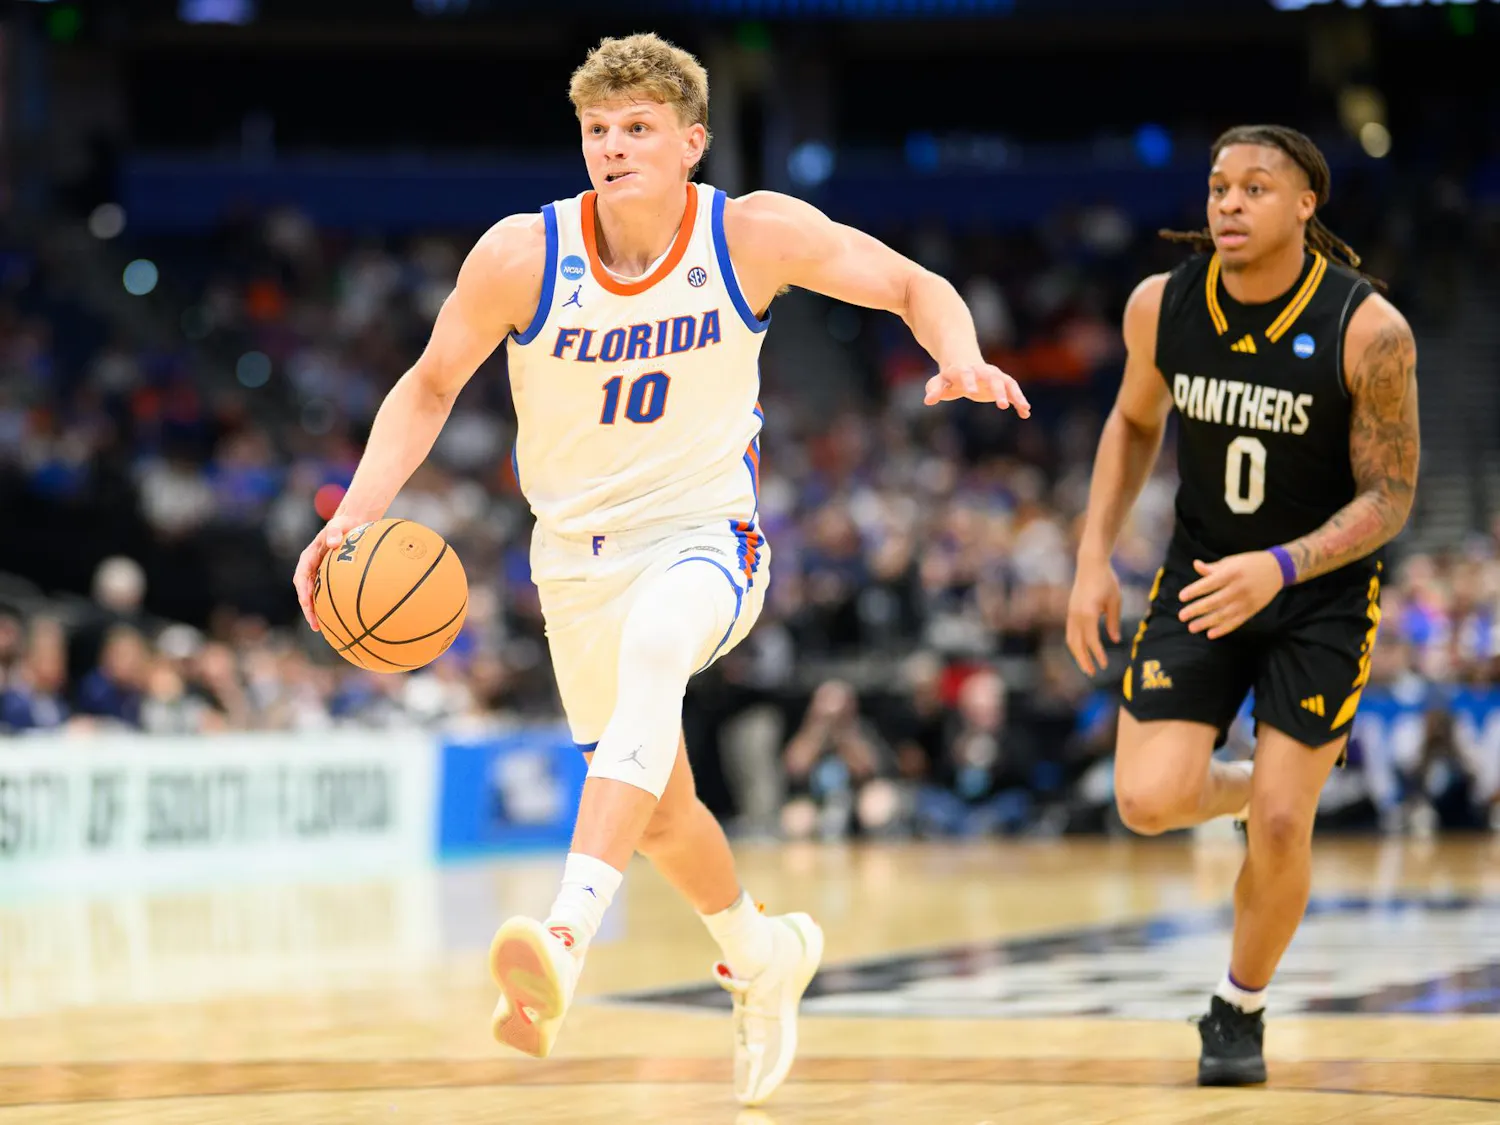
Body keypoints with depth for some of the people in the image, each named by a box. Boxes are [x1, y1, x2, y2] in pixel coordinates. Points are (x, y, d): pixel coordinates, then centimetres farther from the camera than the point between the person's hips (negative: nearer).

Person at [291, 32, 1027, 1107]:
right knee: (659, 809, 16)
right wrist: (357, 512, -16)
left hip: (706, 537, -3)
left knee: (652, 651, -38)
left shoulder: (756, 235, -15)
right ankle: (764, 955, 47)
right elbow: (430, 386, -2)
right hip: (579, 556, 3)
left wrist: (961, 360, -28)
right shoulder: (523, 254, -14)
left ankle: (567, 940, -47)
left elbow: (915, 286, -5)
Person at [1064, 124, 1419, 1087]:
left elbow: (1390, 498, -16)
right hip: (1203, 573, 3)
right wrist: (1095, 558, 1)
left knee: (1280, 825, -7)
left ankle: (1240, 1011, 19)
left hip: (1323, 589, -3)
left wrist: (1279, 568, -31)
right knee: (1151, 801, -11)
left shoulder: (1369, 330, -22)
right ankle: (1253, 788, 25)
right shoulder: (1163, 305, -11)